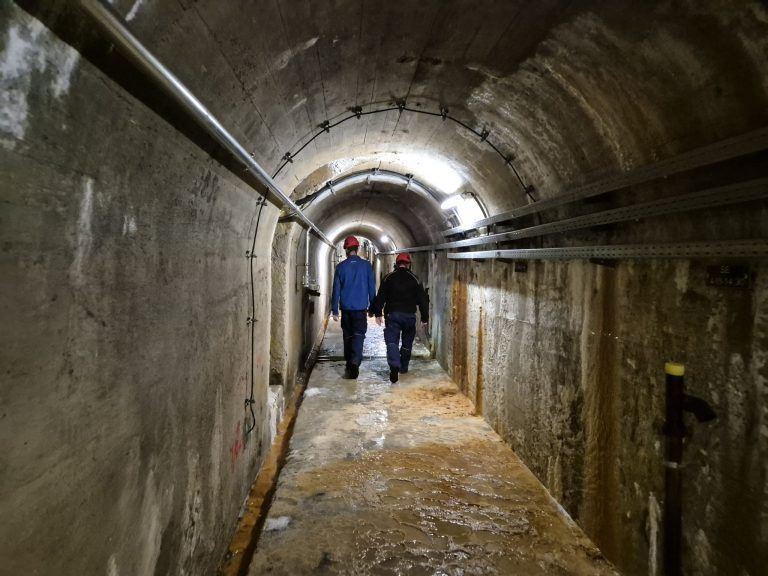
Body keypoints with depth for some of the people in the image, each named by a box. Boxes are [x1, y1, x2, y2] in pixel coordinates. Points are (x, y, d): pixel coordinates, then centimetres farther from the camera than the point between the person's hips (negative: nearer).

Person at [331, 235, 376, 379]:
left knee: (347, 336, 13)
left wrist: (334, 310, 6)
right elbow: (372, 288, 3)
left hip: (346, 308, 1)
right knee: (358, 335, -2)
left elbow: (336, 289, 1)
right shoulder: (366, 265, 0)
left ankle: (349, 365, 19)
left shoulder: (341, 266, 0)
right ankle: (355, 363, -22)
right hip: (361, 308, -1)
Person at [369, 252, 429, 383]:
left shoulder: (388, 278, 1)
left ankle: (394, 366, -28)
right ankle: (403, 367, 28)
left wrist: (378, 313, 5)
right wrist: (425, 318, 9)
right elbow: (423, 300, 3)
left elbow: (380, 297, -2)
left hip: (392, 314, -1)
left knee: (392, 341, -6)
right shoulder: (414, 279, 3)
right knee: (407, 342, 18)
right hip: (410, 315, 1)